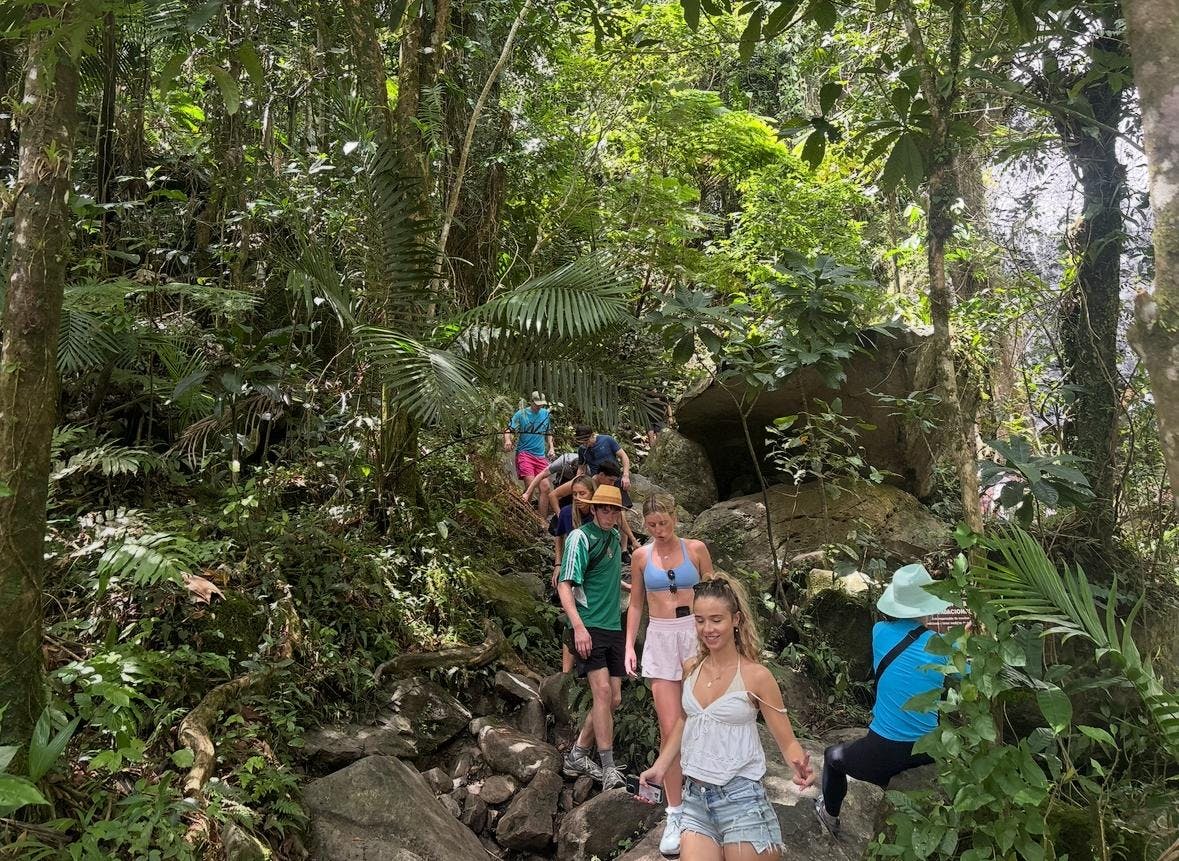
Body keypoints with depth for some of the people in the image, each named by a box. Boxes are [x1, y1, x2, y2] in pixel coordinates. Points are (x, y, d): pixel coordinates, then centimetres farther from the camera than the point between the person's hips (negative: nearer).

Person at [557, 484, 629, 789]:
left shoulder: (615, 536, 14)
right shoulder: (580, 537, -9)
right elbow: (564, 585, -16)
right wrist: (578, 626, -24)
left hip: (613, 627, 8)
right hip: (589, 627, -8)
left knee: (614, 699, 6)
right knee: (602, 690, -17)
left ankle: (577, 755, 18)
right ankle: (608, 768, -13)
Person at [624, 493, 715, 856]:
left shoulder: (696, 549, 0)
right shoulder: (641, 556, 4)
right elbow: (636, 604, 11)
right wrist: (629, 646, 4)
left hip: (695, 635, 0)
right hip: (660, 639, 0)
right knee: (670, 728, -4)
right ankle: (675, 813, 3)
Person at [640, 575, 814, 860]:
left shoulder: (755, 676, -11)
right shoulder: (691, 669, 3)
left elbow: (787, 741, -7)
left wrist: (799, 765, -27)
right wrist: (660, 767, 11)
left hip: (740, 797, -4)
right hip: (695, 797, 4)